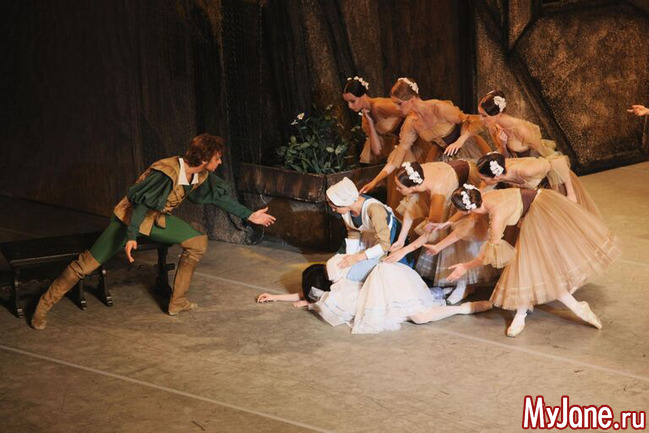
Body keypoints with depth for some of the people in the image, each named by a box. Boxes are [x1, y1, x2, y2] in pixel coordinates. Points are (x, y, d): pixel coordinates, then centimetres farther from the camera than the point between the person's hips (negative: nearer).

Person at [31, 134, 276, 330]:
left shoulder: (202, 177, -7)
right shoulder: (167, 173, -32)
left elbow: (221, 197, 9)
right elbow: (140, 201, -30)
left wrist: (251, 216, 12)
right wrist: (131, 236, -36)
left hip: (158, 219, 8)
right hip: (130, 217, -8)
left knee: (198, 243, 0)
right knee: (88, 263, -8)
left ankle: (177, 302, 9)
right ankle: (43, 307, 1)